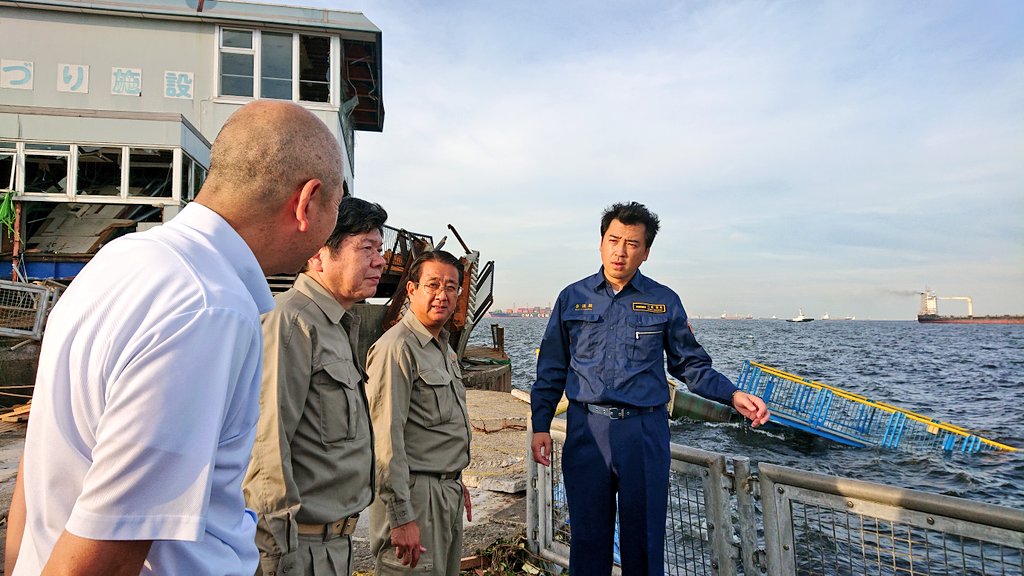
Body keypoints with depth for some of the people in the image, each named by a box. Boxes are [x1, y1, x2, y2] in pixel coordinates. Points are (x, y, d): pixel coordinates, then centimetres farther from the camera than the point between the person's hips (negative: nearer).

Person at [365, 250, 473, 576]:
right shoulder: (397, 347, -18)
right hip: (416, 493, -9)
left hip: (448, 491, 9)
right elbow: (386, 437, -22)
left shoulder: (444, 347, 13)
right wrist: (401, 517, -23)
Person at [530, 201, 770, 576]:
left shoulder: (665, 302, 4)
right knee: (588, 535, 10)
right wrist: (540, 425, 3)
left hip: (645, 432, 0)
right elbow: (552, 369, 8)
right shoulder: (572, 298, 5)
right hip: (585, 430, 1)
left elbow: (690, 365, 9)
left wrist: (733, 395, -7)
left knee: (644, 538, 9)